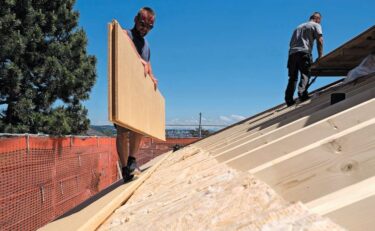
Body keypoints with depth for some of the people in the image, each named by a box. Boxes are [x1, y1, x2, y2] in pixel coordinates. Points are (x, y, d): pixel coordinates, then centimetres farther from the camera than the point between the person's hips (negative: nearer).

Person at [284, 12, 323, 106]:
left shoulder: (299, 26, 31)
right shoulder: (316, 25, 13)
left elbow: (291, 43, 26)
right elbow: (319, 41, 0)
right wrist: (320, 55, 1)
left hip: (292, 53, 5)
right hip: (304, 52, -5)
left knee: (292, 78, 4)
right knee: (305, 75, -9)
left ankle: (289, 99, -3)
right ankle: (302, 93, -28)